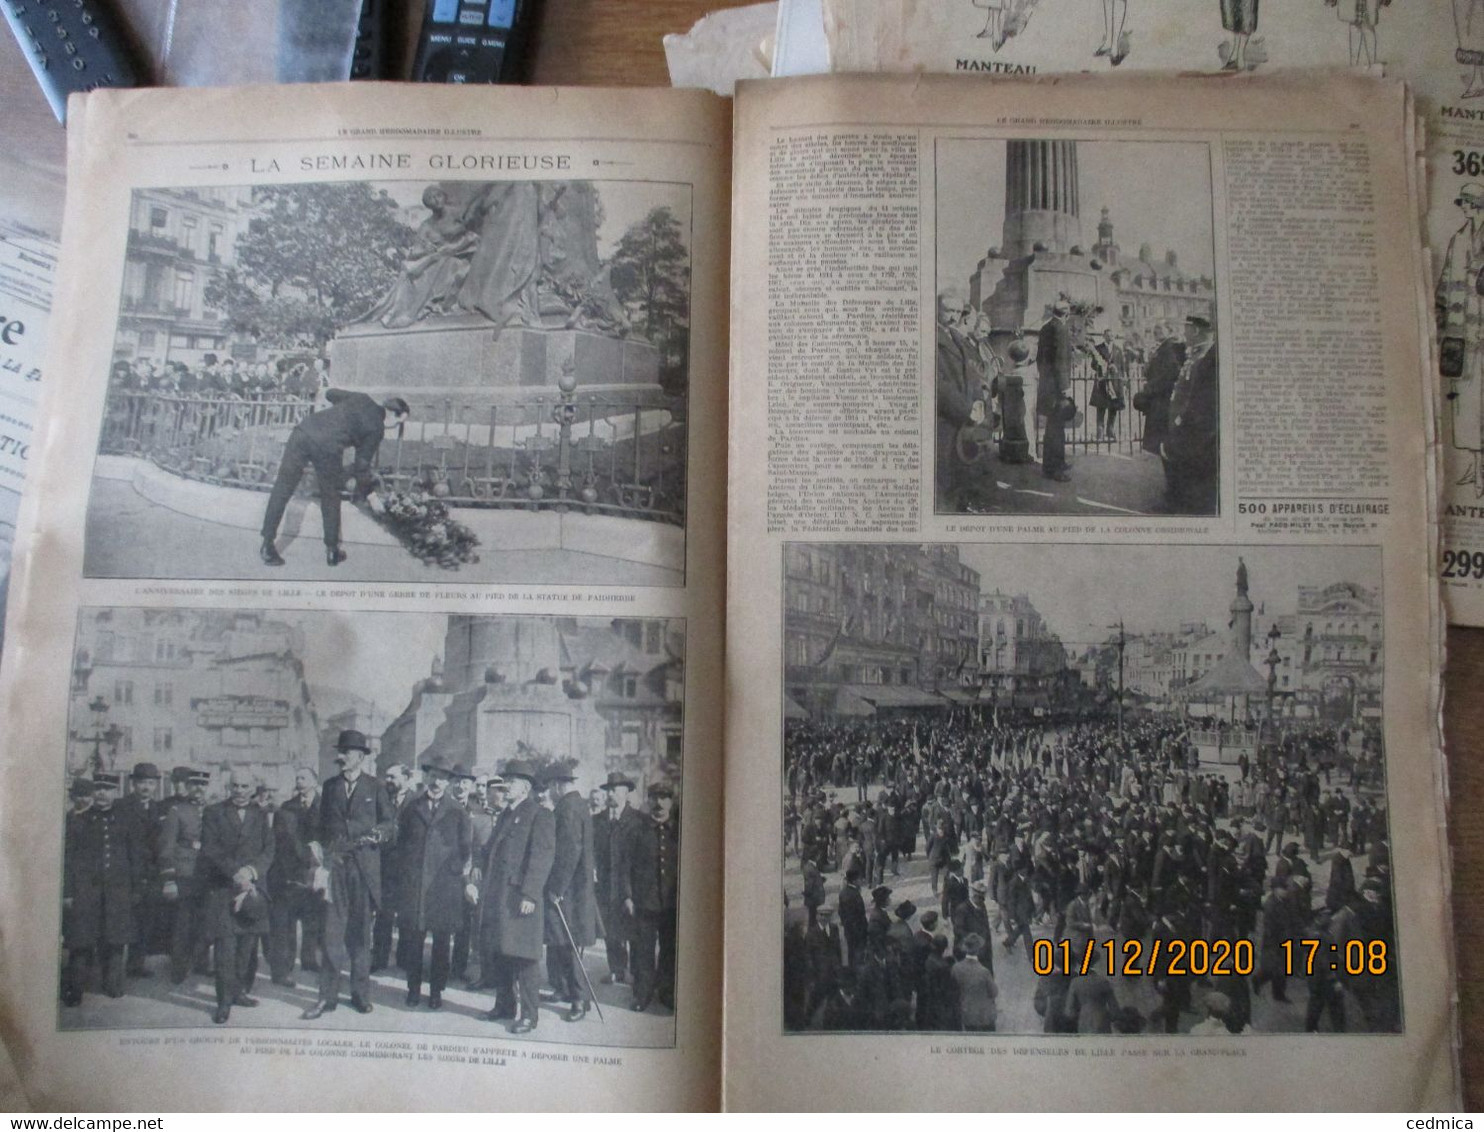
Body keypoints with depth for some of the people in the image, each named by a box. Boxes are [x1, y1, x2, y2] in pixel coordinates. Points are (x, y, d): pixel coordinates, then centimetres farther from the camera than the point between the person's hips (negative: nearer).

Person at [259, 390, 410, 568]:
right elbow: (361, 465, 10)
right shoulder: (376, 429, 9)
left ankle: (268, 545, 9)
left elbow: (330, 394, 36)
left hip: (304, 430, 5)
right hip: (327, 447, -5)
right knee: (330, 497, 17)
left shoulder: (361, 399, 24)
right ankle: (332, 551, 25)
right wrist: (370, 494, 22)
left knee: (282, 489, 9)